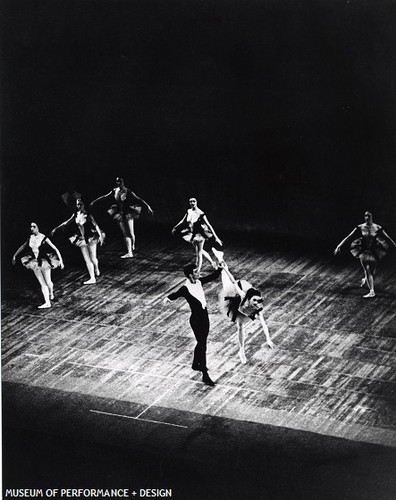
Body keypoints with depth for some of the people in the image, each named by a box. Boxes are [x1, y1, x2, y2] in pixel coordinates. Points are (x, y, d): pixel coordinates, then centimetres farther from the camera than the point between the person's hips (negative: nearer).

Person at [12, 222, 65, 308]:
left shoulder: (44, 238, -15)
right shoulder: (30, 238, 1)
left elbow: (55, 249, -13)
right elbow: (23, 247, 18)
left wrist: (61, 261, -17)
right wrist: (15, 256, 21)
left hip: (44, 261, -4)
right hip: (35, 262, 4)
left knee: (48, 282, 4)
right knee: (42, 284, 3)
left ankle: (51, 294, 37)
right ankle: (47, 303, 4)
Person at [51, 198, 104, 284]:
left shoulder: (87, 215, -12)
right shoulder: (75, 215, 2)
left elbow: (95, 225, -16)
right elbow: (66, 223, 11)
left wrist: (100, 235, -25)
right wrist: (55, 229, 12)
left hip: (91, 238, -5)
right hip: (82, 239, 5)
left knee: (93, 258, 2)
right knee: (87, 260, 3)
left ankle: (97, 270, 33)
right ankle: (92, 278, 6)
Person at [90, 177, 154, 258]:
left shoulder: (128, 192, -11)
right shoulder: (114, 191, 2)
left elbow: (139, 200, -14)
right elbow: (104, 197, 12)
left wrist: (148, 207, -24)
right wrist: (94, 202, 16)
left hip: (128, 214, -4)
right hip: (120, 214, 4)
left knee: (131, 234, -6)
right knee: (125, 234, 4)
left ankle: (132, 247, 20)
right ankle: (129, 252, 9)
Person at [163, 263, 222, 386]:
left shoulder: (199, 282, 1)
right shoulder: (185, 289, -19)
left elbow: (213, 276, 12)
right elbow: (176, 294, -30)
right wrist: (168, 298, -51)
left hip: (204, 316, 8)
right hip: (196, 319, -8)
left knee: (201, 343, 23)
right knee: (202, 346, -6)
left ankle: (195, 364, 46)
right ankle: (205, 376, -1)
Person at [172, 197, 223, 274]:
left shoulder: (200, 213, -21)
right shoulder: (189, 212, -3)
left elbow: (208, 225, -21)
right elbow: (183, 221, 14)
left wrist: (215, 237, -23)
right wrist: (175, 228, 21)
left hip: (200, 234, -7)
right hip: (193, 234, 7)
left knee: (198, 253, 0)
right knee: (200, 251, 22)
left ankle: (198, 272, 8)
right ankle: (212, 262, 41)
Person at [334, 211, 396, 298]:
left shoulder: (377, 228, -6)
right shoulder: (360, 228, -6)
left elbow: (387, 238, 1)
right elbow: (349, 237, -7)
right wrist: (339, 246, -12)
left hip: (374, 252, 1)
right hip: (364, 251, -1)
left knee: (372, 272, 9)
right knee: (367, 271, -11)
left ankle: (365, 279, 46)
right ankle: (372, 292, -8)